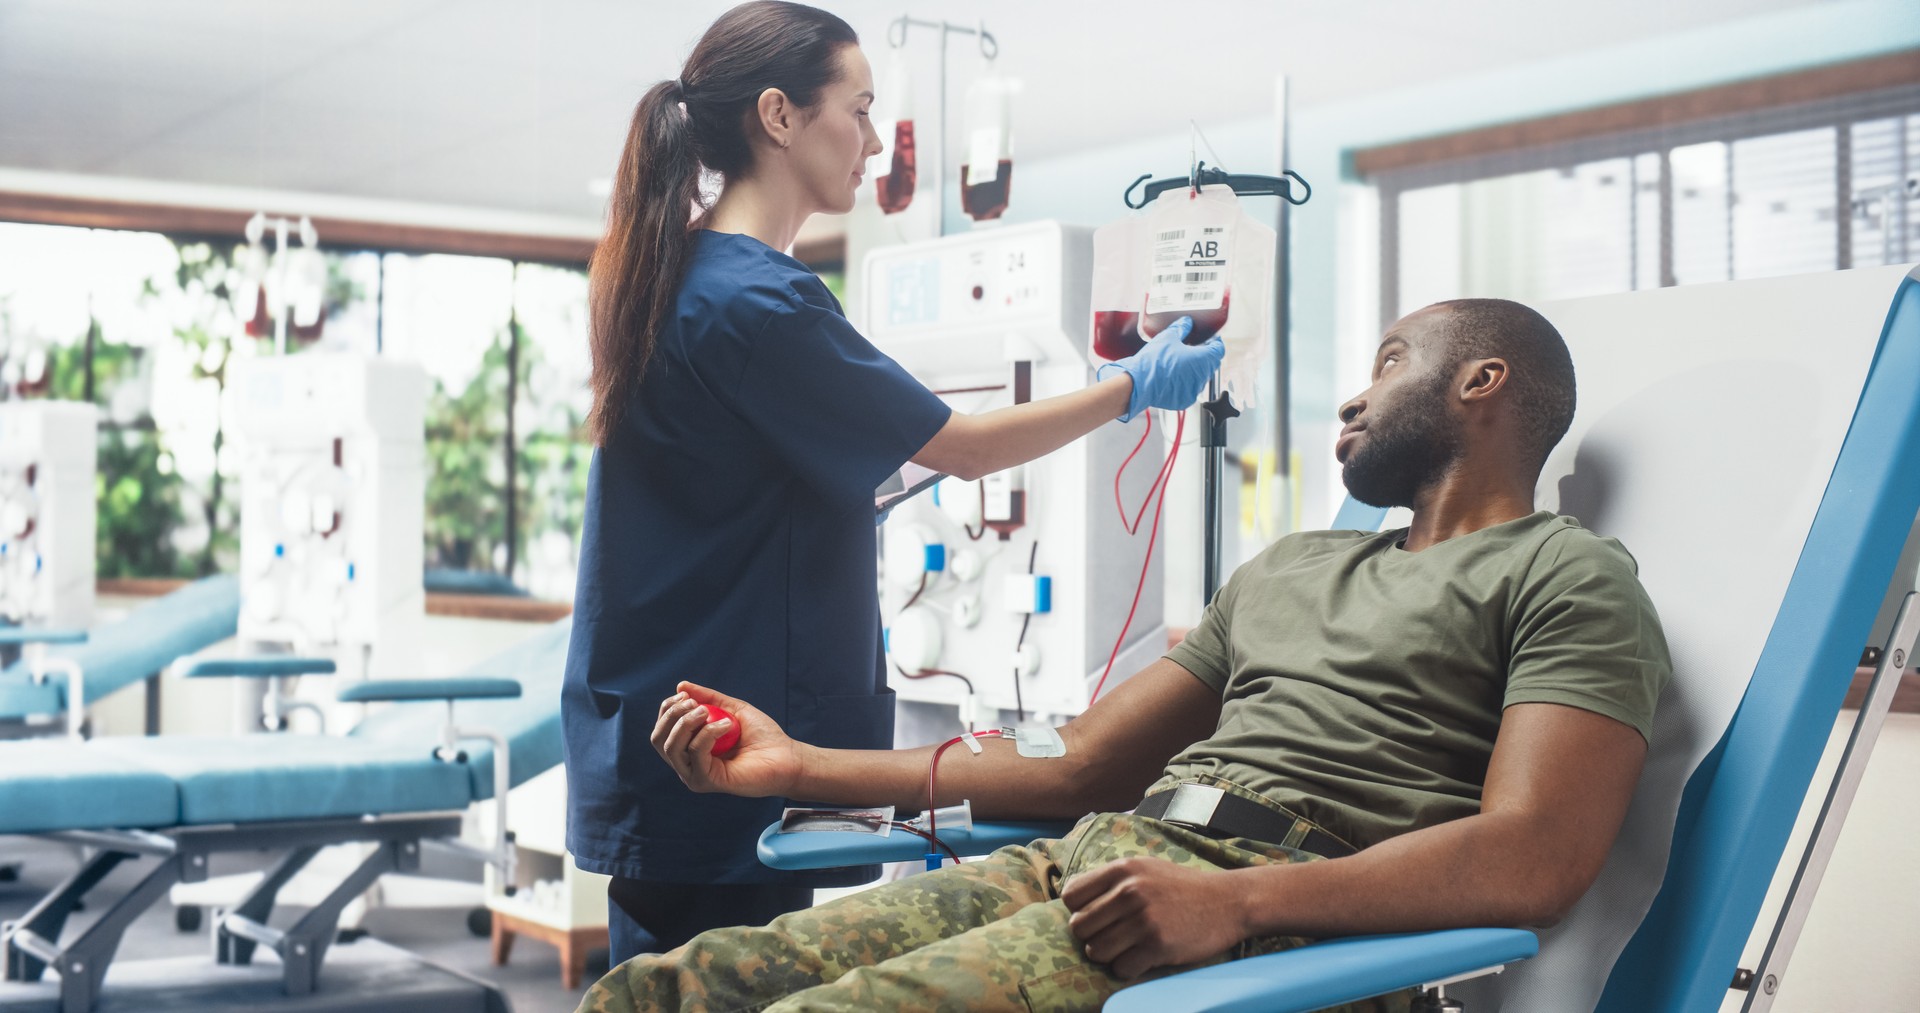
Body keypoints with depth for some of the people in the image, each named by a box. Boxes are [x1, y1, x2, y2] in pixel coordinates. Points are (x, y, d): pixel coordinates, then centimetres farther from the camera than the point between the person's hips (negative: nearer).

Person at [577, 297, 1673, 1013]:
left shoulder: (1569, 574, 6)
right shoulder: (1287, 568, 31)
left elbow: (1535, 856, -12)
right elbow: (1079, 770, 26)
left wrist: (1234, 901, -26)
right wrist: (803, 765, 18)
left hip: (1286, 913, -7)